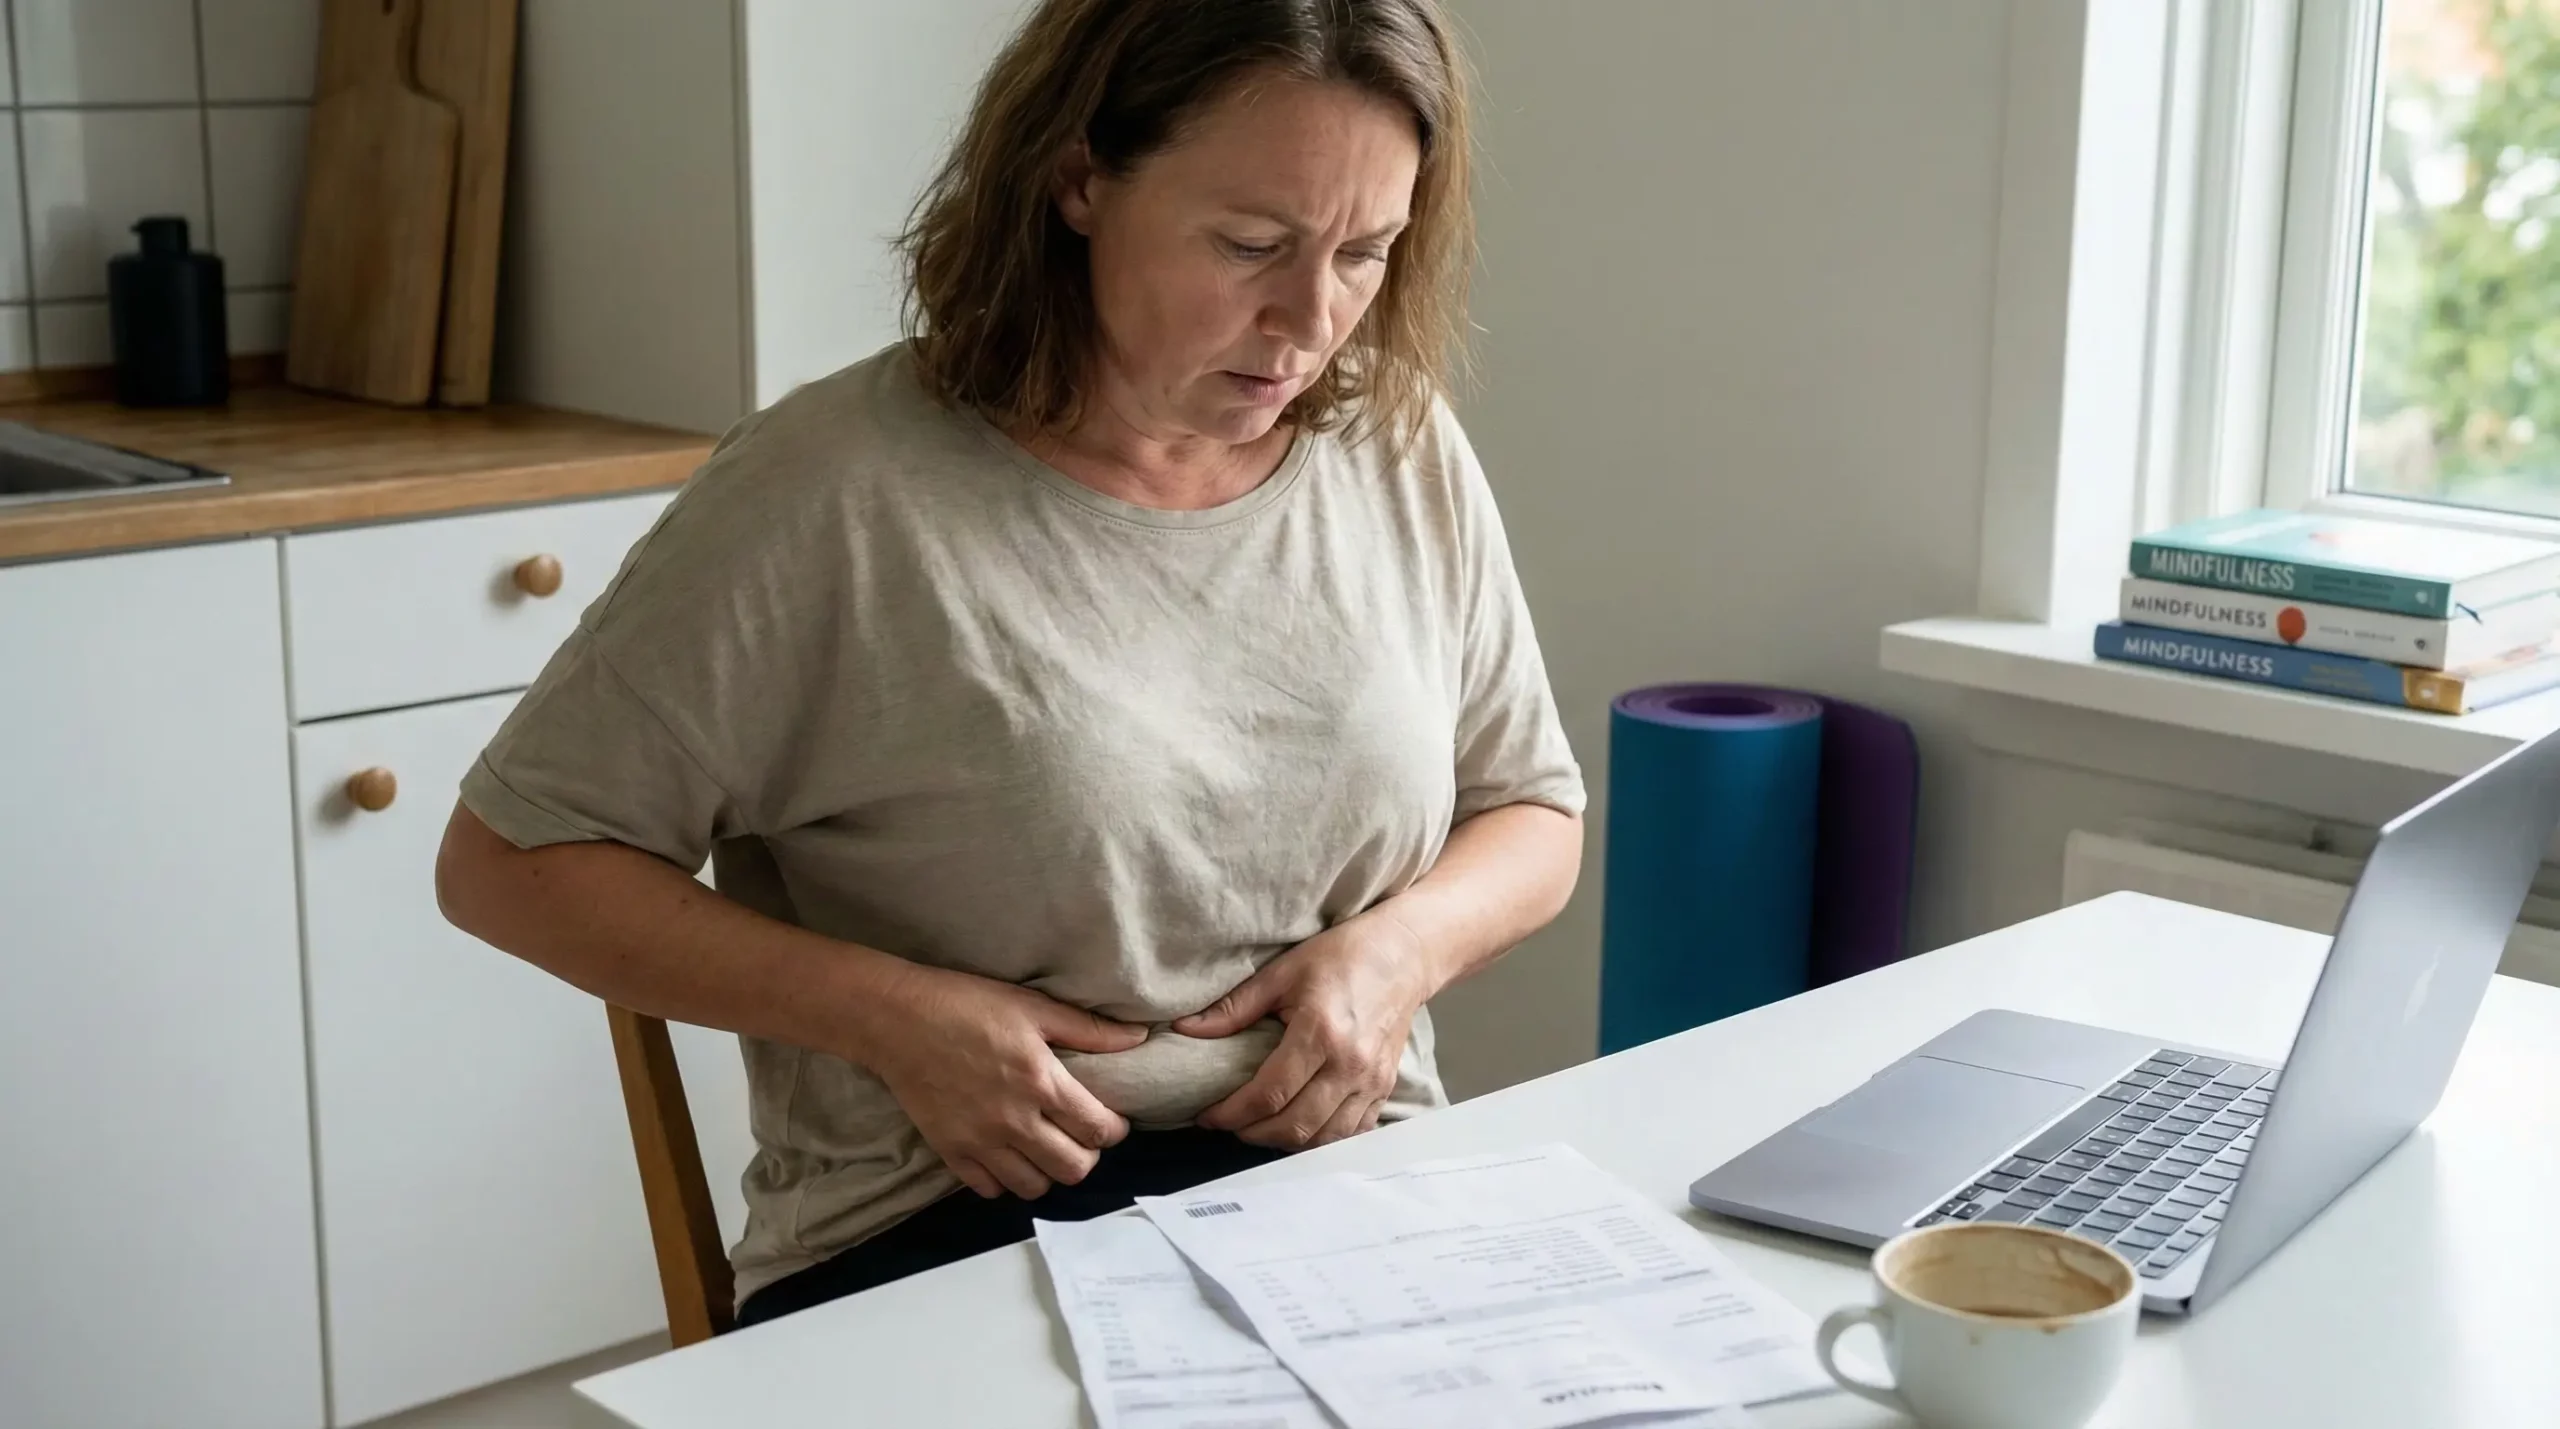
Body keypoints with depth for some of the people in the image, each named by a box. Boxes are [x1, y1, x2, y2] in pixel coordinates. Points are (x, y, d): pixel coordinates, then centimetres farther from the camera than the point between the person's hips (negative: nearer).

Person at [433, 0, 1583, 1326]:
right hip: (946, 1231, -3)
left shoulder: (1406, 457, 8)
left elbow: (1534, 818, 21)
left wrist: (1404, 942, -2)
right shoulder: (833, 491, -7)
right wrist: (891, 1018, -11)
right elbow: (509, 862, 0)